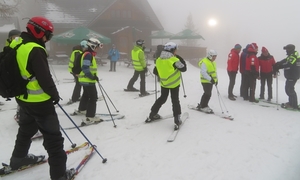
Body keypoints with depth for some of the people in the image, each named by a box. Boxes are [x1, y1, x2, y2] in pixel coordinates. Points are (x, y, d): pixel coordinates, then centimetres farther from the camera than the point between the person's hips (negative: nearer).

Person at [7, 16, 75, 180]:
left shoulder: (16, 44, 6)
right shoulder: (35, 50, -24)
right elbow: (44, 78, -23)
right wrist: (55, 95, -9)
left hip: (23, 98, 10)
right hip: (39, 101, -9)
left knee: (26, 129, 28)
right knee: (53, 136, -1)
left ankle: (18, 159, 47)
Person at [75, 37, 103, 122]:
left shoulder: (89, 54, 14)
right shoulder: (88, 54, -19)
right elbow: (85, 68, -27)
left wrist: (94, 76, 11)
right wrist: (93, 77, -23)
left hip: (85, 79, 11)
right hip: (88, 80, -11)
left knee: (86, 95, 26)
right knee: (93, 97, -8)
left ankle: (81, 109, 46)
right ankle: (90, 117, -6)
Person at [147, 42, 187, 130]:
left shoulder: (159, 60, -4)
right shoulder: (175, 60, -20)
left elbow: (155, 72, 5)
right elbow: (184, 69, -10)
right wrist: (181, 59, -1)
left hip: (163, 83, 5)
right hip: (174, 83, -5)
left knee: (162, 98, 21)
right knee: (175, 101, 6)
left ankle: (152, 114, 28)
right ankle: (177, 119, 5)